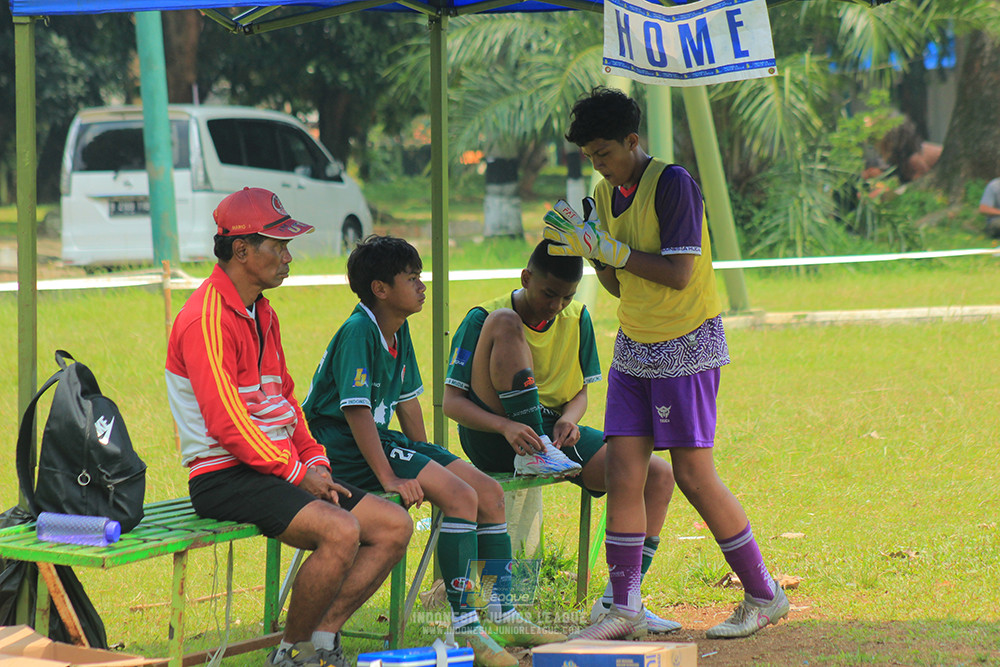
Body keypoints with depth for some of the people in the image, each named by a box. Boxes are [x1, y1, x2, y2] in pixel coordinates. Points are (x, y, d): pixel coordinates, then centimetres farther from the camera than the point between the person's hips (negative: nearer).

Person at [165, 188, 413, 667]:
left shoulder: (262, 314, 17)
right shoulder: (207, 320, -14)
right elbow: (228, 423, -19)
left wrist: (316, 461, 6)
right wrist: (298, 473, -15)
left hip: (279, 468, 10)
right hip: (224, 478, -10)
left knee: (394, 526, -1)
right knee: (340, 530, -30)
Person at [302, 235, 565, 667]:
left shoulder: (398, 329, 11)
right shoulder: (358, 331, -18)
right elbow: (356, 410, -25)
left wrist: (425, 457, 11)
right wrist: (389, 477, -28)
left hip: (378, 439, 10)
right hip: (343, 448, -10)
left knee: (490, 492, 4)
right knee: (460, 496, -24)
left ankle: (502, 617, 12)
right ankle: (466, 629, -24)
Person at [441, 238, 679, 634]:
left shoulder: (577, 320, 6)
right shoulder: (483, 318, -9)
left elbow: (581, 392, 12)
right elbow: (451, 401, -14)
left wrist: (569, 419, -14)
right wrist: (506, 427, -33)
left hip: (554, 430, 5)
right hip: (493, 439, -5)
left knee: (658, 475, -14)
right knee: (505, 323, -25)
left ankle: (617, 600, -13)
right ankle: (534, 455, -26)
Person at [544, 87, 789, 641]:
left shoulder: (673, 183, -15)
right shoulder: (605, 195, 9)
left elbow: (677, 274, -21)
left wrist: (610, 248, -19)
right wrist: (590, 251, -3)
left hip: (687, 345, -7)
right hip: (634, 346, 7)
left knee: (693, 475, -5)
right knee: (622, 471, -2)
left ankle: (764, 596, 9)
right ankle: (624, 609, 1)